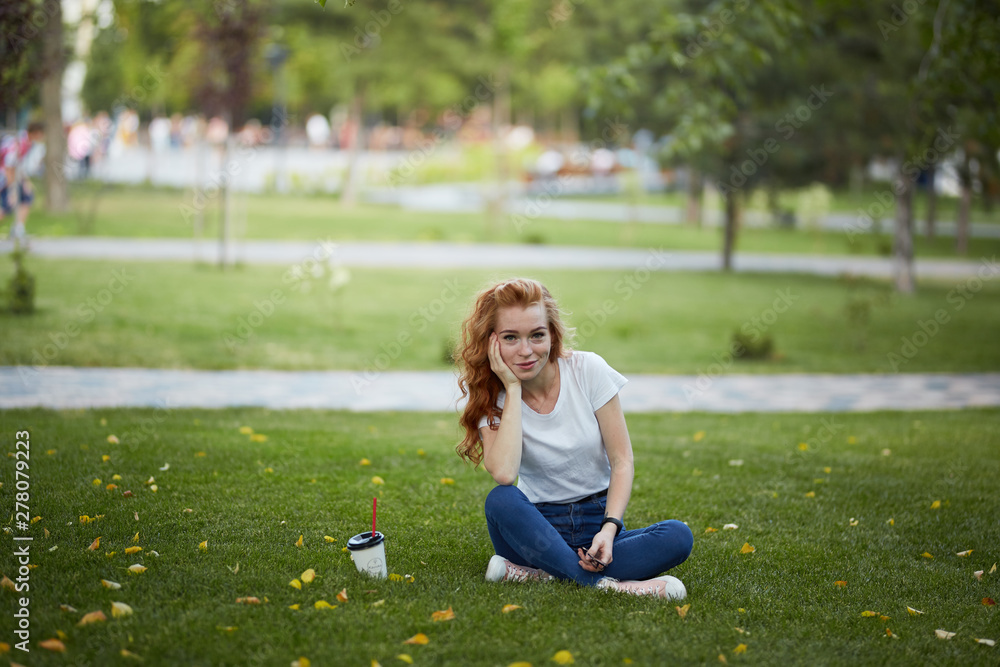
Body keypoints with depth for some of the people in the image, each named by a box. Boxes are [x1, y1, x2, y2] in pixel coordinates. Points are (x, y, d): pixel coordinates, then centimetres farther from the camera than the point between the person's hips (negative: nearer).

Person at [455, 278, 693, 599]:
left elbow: (621, 459, -4)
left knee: (678, 536, -27)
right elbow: (504, 474, -24)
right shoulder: (487, 394, -5)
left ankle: (539, 573, -30)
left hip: (599, 520, 1)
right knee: (501, 500, -33)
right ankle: (601, 583, -36)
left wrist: (609, 528, -20)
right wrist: (513, 389, -19)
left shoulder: (588, 370, -5)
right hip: (538, 528, -1)